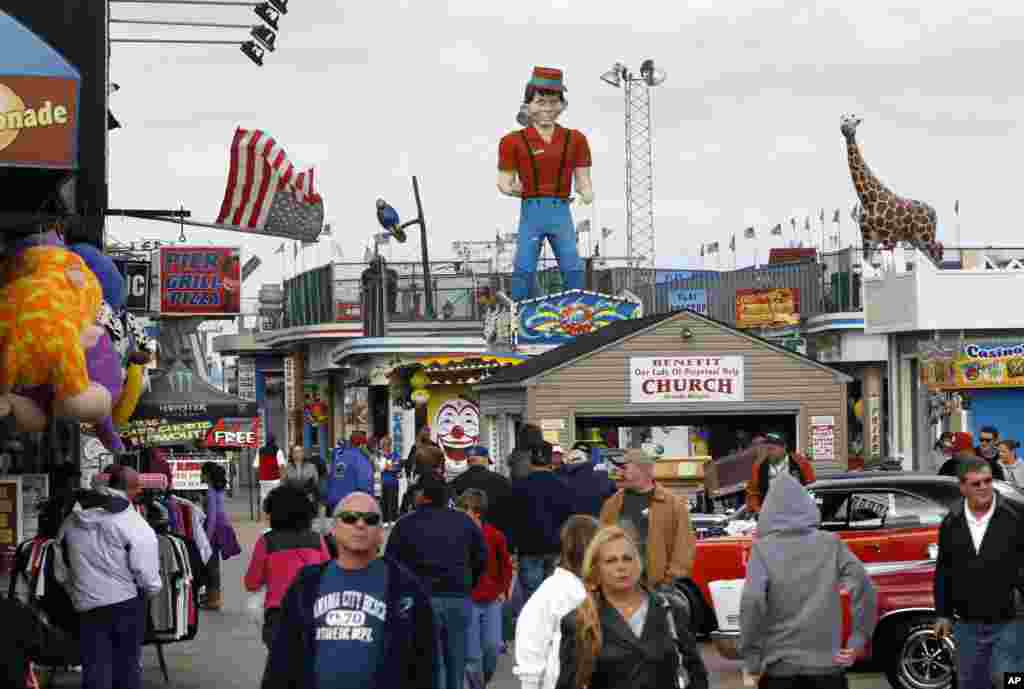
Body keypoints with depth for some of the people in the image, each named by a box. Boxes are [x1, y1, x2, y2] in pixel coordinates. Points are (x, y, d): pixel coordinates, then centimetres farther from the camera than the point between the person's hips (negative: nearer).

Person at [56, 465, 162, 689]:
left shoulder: (70, 522, 4)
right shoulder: (135, 525, -13)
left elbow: (61, 572, 11)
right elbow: (147, 575, -15)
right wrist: (152, 589, 6)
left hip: (88, 606, 3)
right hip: (126, 604, -3)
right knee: (126, 667, 10)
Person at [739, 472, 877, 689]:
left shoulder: (763, 549, -5)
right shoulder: (831, 544, 3)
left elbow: (752, 602, -16)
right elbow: (863, 586, -3)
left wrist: (752, 658, -9)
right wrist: (857, 639, 2)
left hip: (779, 664, -2)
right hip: (827, 661, 2)